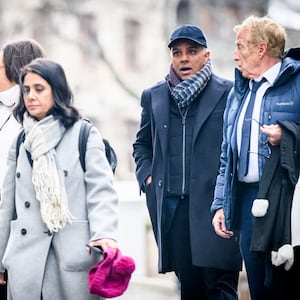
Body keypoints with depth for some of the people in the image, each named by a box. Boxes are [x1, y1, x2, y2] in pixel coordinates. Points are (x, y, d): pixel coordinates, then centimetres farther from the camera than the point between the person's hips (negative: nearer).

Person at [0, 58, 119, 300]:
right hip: (26, 260, 4)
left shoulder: (84, 135, 2)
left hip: (74, 255, -4)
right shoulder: (21, 142, 15)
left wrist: (104, 233, -25)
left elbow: (101, 190, -7)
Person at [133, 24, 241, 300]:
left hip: (214, 201, -4)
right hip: (170, 204, 4)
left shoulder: (228, 93, 0)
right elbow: (142, 143, 25)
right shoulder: (154, 96, 13)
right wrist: (147, 175, 11)